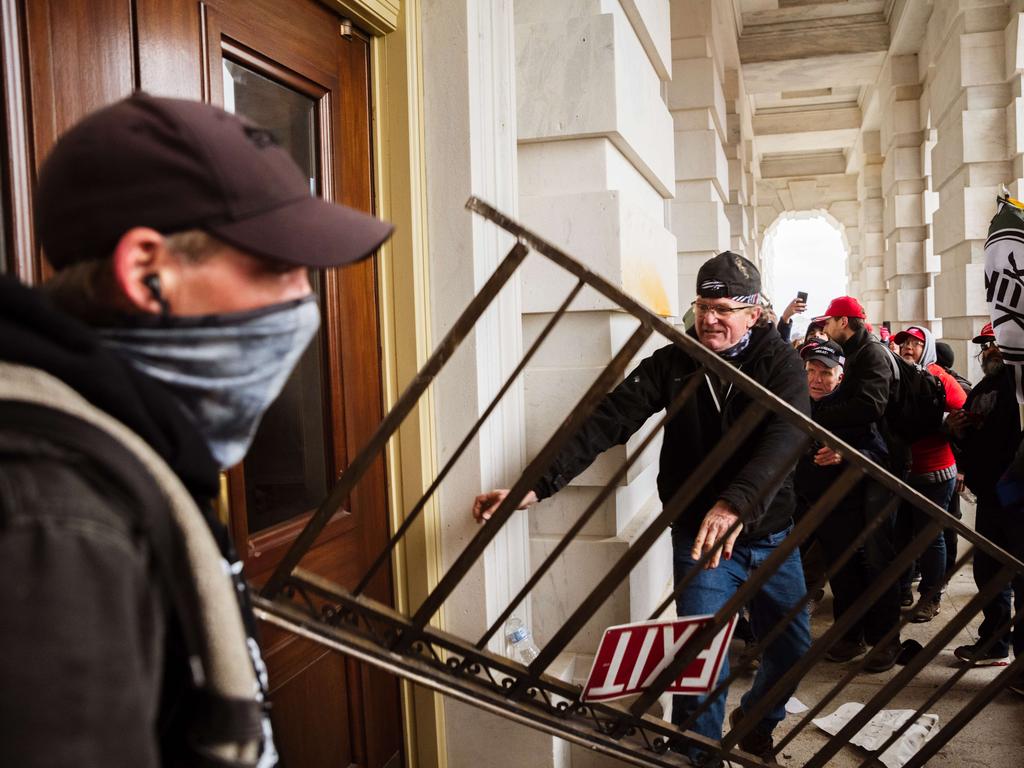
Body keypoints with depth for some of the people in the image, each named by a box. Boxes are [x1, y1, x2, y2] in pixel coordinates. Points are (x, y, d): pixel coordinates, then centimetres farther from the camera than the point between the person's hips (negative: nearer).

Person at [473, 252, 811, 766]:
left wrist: (736, 502, -49)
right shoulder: (673, 362, -9)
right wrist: (538, 484, -35)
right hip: (698, 536, -1)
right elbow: (607, 419, -20)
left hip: (770, 536, 2)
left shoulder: (780, 362, -10)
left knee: (793, 649, 16)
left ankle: (756, 720, 47)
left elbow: (786, 435, -29)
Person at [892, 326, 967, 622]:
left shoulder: (938, 377, -7)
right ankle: (899, 588, 27)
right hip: (900, 470, 5)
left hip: (933, 474, -5)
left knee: (930, 535, 4)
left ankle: (930, 596, 16)